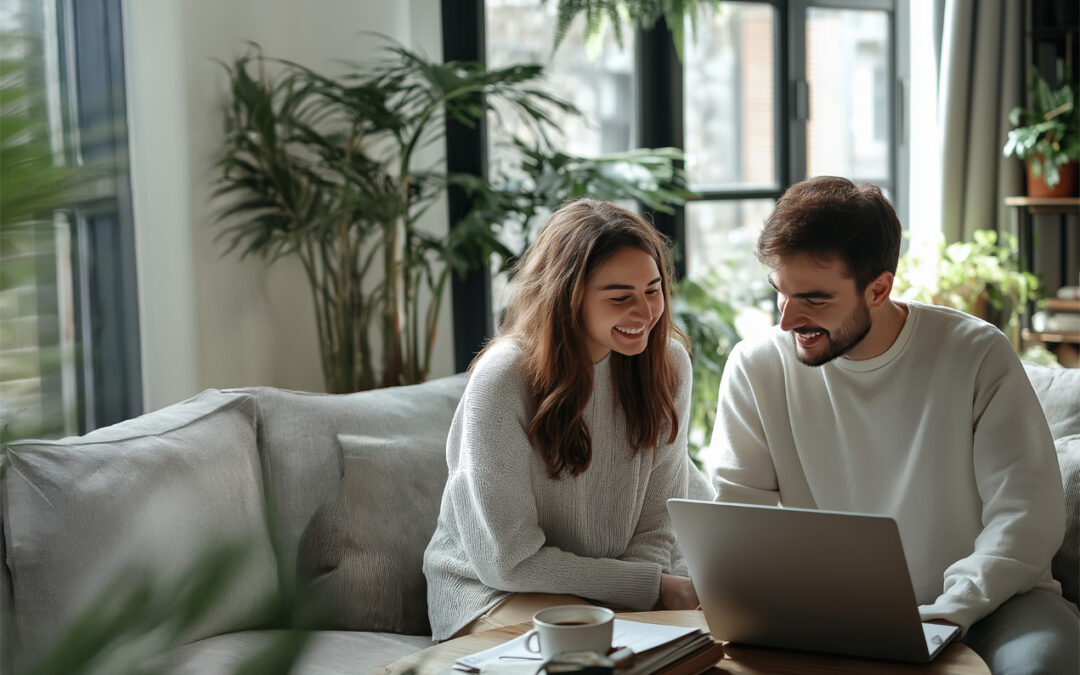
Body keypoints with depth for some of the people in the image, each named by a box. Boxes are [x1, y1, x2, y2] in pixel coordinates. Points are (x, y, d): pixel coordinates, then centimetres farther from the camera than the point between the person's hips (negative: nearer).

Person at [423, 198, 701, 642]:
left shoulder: (668, 362, -5)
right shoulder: (502, 380, -22)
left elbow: (655, 525, 2)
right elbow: (510, 561, -18)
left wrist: (657, 591, -20)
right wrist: (655, 586, -18)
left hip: (616, 592, 5)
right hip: (493, 589, -5)